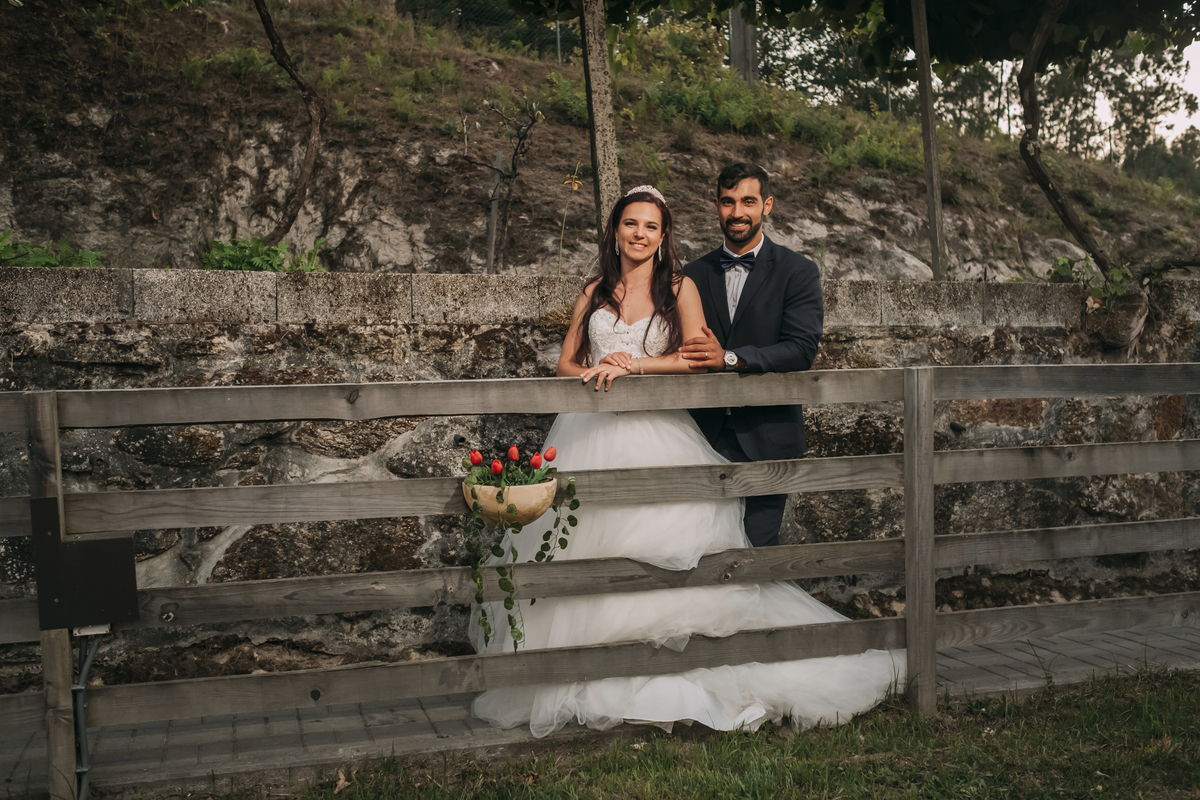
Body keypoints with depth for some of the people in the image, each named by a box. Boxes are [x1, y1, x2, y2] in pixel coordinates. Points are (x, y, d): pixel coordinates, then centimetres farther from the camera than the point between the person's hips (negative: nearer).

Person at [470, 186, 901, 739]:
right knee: (589, 551, -2)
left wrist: (631, 364, -12)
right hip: (592, 435, 3)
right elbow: (566, 363, 15)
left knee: (661, 557, -10)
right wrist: (594, 373, -7)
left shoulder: (680, 288, 6)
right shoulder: (594, 292, 16)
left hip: (657, 433, -3)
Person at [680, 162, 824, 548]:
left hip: (766, 439, -3)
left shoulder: (797, 271, 1)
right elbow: (684, 351, 12)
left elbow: (801, 349, -11)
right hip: (707, 436, 3)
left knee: (756, 543, -1)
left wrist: (730, 357, -21)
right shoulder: (694, 274, 11)